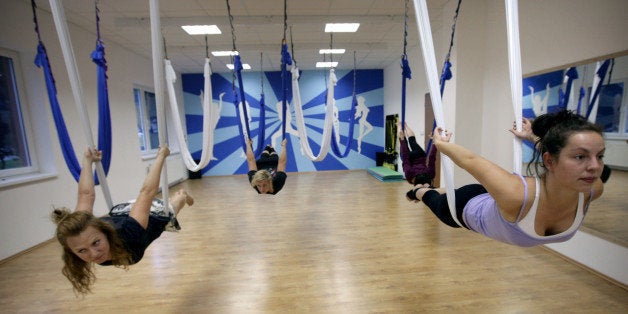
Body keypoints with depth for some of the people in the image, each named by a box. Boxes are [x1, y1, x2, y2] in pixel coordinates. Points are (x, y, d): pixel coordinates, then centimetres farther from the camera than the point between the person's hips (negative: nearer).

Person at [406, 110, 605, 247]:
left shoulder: (593, 190, -31)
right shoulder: (516, 194, -50)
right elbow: (471, 161, -35)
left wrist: (532, 138, 7)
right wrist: (440, 144, -18)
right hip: (468, 207, -4)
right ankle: (420, 191, 64)